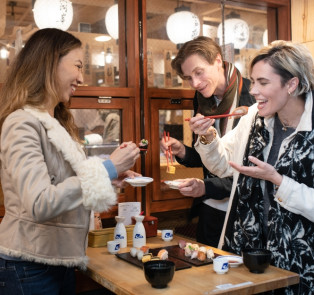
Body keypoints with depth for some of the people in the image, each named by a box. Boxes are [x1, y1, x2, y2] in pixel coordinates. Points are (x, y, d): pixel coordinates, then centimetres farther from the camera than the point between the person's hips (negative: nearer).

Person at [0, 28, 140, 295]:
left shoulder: (57, 123, 11)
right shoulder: (22, 122, -17)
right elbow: (40, 205, -26)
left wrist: (110, 180, 1)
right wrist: (106, 169, -22)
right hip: (29, 268, -8)